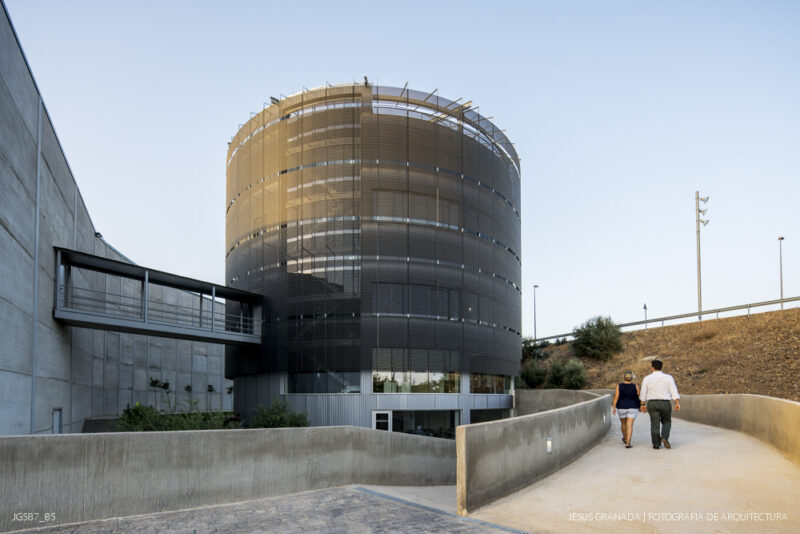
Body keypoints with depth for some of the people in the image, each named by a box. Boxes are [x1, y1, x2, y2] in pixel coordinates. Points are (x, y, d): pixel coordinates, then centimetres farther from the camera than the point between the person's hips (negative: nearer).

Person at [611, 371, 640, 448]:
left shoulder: (619, 386, -7)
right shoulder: (635, 386, -8)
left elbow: (616, 397, -11)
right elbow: (638, 397, -1)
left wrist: (613, 407, -8)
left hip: (621, 408, 1)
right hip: (632, 408, -1)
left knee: (623, 423, 20)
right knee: (630, 425, -4)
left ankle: (625, 439, 36)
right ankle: (628, 443, -14)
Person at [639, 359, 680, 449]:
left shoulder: (647, 378, 0)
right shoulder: (668, 377, 0)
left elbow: (643, 394, 2)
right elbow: (674, 391, -8)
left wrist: (643, 405, 12)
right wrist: (677, 403, -10)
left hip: (652, 404, 0)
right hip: (665, 404, 0)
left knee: (655, 424, 5)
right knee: (666, 422, 17)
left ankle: (656, 444, 4)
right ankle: (665, 438, -5)